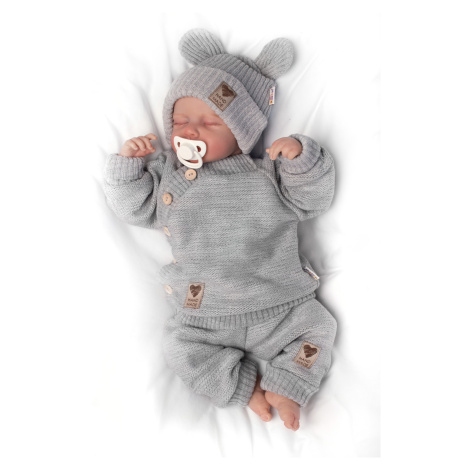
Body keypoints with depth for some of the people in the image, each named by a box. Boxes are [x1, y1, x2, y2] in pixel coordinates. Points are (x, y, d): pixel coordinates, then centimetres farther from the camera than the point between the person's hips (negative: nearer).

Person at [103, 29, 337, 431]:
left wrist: (301, 158, -13)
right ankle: (245, 387, 1)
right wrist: (128, 163, -3)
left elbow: (313, 201, 2)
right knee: (180, 345, -12)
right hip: (204, 314, 1)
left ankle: (286, 386, 7)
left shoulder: (267, 174, 4)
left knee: (318, 327, -9)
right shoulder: (166, 175, 9)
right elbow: (135, 207, 9)